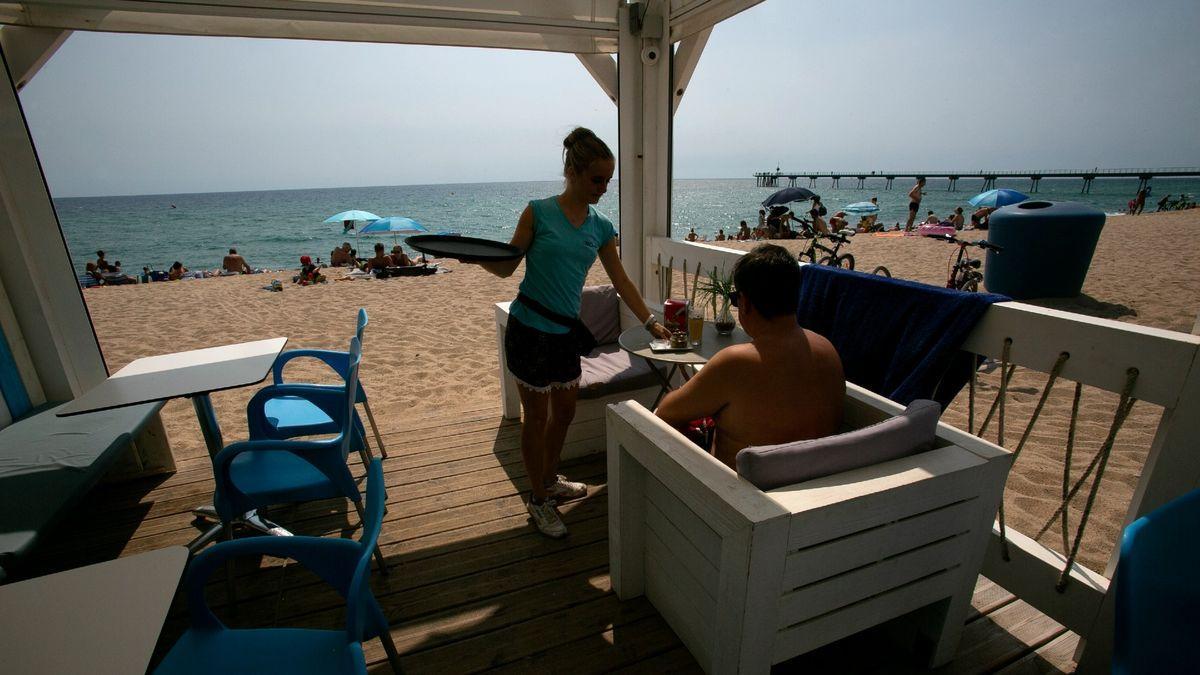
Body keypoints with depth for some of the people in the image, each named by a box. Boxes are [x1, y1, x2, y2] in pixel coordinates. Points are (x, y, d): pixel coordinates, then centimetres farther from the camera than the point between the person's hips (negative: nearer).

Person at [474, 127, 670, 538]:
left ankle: (550, 481, 41)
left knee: (565, 410, 17)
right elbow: (507, 266, -5)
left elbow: (620, 280, 10)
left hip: (567, 331, 6)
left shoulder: (600, 226, 6)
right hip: (530, 330, -5)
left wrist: (650, 322, 8)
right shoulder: (539, 212, -8)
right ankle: (539, 501, 25)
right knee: (537, 416, 5)